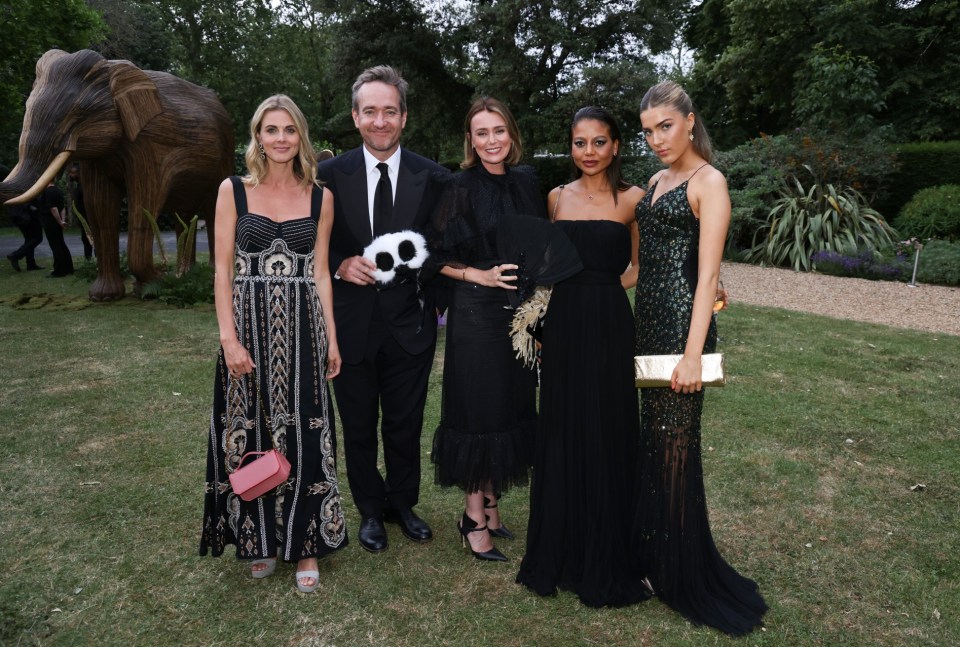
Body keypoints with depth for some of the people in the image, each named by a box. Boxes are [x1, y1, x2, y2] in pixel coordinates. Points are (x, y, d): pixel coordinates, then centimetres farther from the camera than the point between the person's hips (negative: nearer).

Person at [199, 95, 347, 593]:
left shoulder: (320, 197, 6)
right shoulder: (233, 190, 2)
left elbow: (320, 271, 8)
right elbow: (223, 269, -1)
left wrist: (331, 338, 4)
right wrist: (229, 337, -10)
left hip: (302, 330, 1)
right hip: (249, 327, 0)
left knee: (302, 436, 4)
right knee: (251, 435, 8)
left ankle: (304, 543, 19)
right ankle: (259, 538, 28)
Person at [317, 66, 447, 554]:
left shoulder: (432, 177, -2)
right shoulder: (330, 175, -2)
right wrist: (341, 265, -15)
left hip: (410, 323, 0)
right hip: (351, 324, 0)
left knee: (405, 425, 15)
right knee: (358, 427, 14)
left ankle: (403, 503, 38)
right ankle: (371, 510, 36)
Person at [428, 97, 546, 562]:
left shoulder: (527, 183, 7)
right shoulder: (460, 188, -6)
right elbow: (437, 258, -7)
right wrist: (484, 275, -16)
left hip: (521, 310, 5)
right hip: (476, 312, -5)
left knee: (512, 405, 10)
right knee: (478, 409, 0)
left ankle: (490, 500, 27)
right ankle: (475, 516, 14)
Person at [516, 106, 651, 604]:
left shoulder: (632, 199, -1)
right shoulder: (558, 197, 8)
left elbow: (638, 268, 7)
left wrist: (601, 291, -4)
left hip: (610, 326, -3)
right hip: (563, 325, 3)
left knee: (606, 433, 4)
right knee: (562, 432, 9)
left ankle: (605, 558, 23)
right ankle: (560, 549, 27)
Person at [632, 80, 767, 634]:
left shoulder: (708, 182, -8)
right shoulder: (657, 182, 16)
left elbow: (707, 275, -16)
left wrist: (693, 354, -21)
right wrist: (640, 331, 15)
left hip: (682, 323, -8)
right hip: (649, 323, 8)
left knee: (675, 442, 0)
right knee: (652, 436, 14)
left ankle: (684, 576, 18)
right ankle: (653, 552, 31)